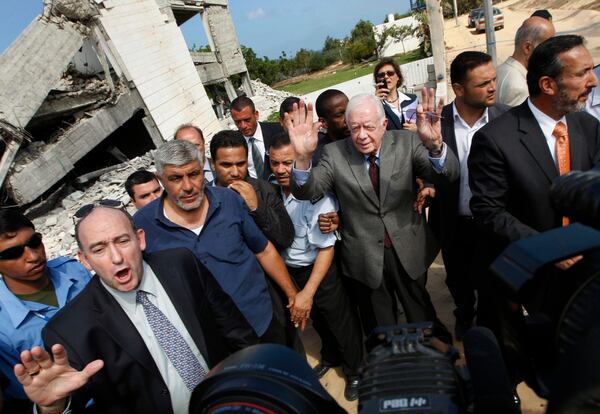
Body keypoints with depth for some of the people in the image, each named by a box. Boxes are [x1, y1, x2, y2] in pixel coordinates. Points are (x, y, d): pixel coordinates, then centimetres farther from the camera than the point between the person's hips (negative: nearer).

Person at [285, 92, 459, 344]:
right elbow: (306, 192, -18)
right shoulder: (334, 154, -10)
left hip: (409, 250, 1)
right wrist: (303, 157, -39)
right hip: (365, 257, -1)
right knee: (380, 331, 20)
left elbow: (448, 175, -18)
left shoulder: (407, 142, -8)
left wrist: (435, 144, -41)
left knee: (423, 318, 25)